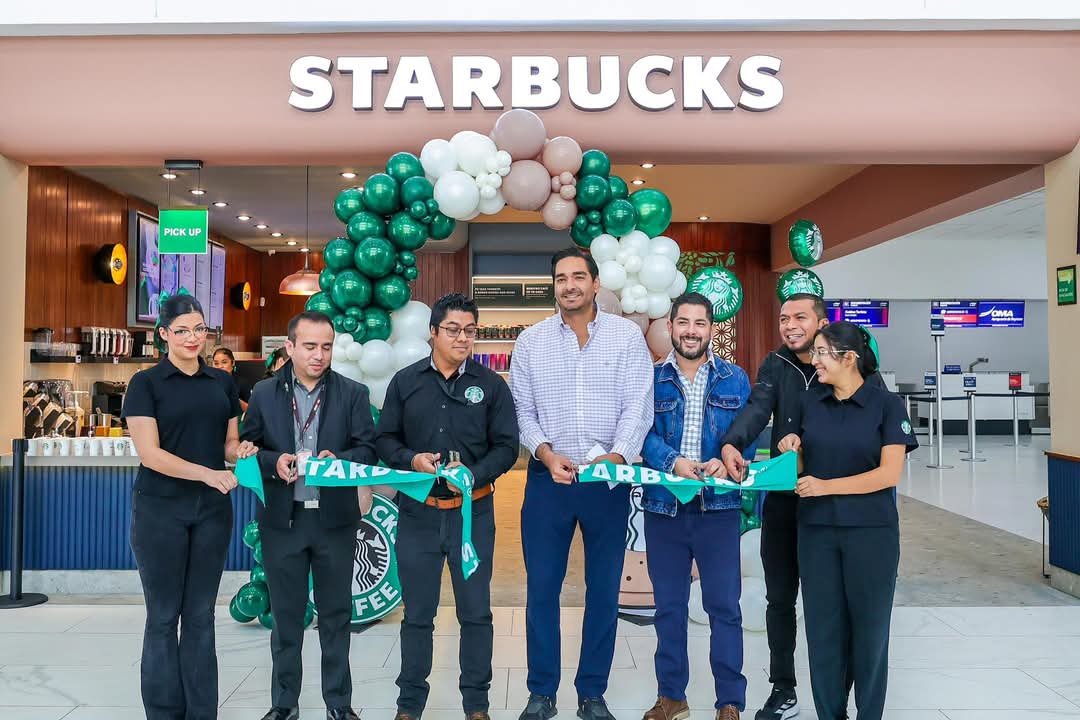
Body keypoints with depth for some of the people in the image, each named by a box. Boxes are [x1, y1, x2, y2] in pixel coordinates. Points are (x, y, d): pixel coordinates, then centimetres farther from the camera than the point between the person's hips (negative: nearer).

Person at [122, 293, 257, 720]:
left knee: (201, 615, 10)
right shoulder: (146, 383, -4)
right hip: (160, 510, -3)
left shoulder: (222, 383, 9)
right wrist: (207, 473, -24)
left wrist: (242, 451, -10)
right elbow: (149, 453, -12)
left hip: (212, 510, 4)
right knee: (163, 616, 5)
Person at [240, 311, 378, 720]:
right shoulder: (264, 393, 2)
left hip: (335, 519, 0)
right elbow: (247, 448, 3)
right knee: (286, 614, 13)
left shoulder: (353, 393, 0)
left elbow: (368, 449, -3)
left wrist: (337, 460, -22)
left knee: (336, 613, 10)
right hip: (282, 519, 1)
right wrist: (273, 462, -17)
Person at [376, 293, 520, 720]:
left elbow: (506, 446, 0)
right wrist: (411, 460, -13)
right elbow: (385, 440, 7)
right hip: (418, 512, 1)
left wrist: (474, 474, -17)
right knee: (417, 613, 11)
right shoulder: (405, 381, 4)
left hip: (473, 512, 0)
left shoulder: (490, 385, 1)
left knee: (475, 612, 8)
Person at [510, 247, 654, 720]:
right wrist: (546, 453, -15)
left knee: (604, 591, 10)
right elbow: (522, 410, 2)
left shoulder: (627, 336, 0)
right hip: (548, 478, 1)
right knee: (541, 589, 6)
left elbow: (638, 407, -6)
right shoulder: (530, 341, 4)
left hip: (609, 479, 0)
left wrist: (616, 456, -21)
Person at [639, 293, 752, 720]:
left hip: (718, 506, -1)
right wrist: (673, 461, -22)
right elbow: (643, 434, -5)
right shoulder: (650, 379, 4)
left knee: (724, 605, 5)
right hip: (663, 505, 1)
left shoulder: (735, 380, 5)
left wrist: (725, 463, -20)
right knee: (668, 605, 12)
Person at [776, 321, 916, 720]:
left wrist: (827, 486, -18)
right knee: (823, 627, 7)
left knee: (869, 626, 8)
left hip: (871, 531, -3)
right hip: (816, 530, 3)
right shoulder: (809, 403, 6)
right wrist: (790, 451, -9)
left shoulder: (886, 404, -6)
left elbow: (890, 474, -12)